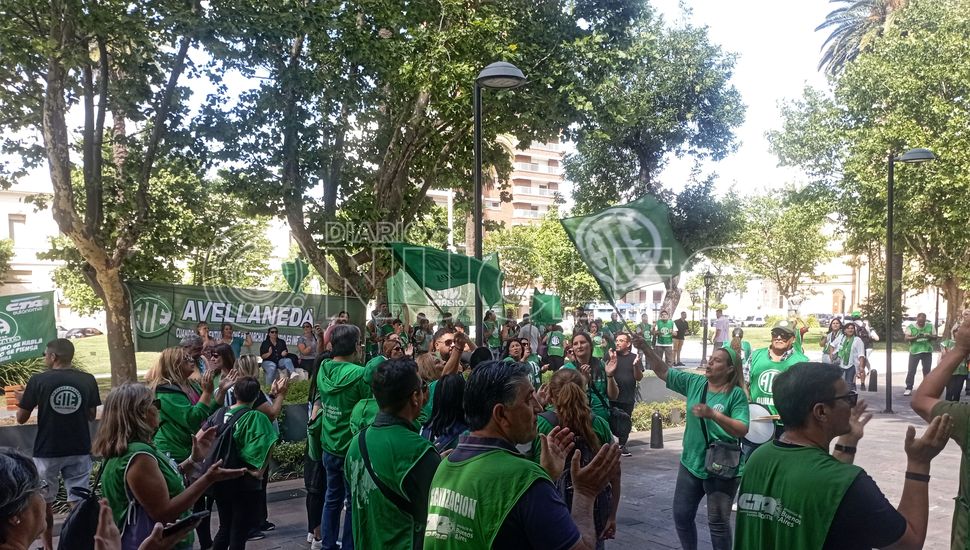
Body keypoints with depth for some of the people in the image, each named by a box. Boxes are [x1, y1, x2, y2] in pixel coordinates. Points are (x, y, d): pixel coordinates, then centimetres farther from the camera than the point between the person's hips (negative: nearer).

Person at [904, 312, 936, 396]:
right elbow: (907, 338, -8)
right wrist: (915, 337, -26)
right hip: (914, 351, -2)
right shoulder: (911, 327, -3)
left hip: (927, 351, 2)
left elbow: (935, 336, 6)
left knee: (927, 371, 6)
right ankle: (909, 388, 1)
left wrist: (929, 336, -16)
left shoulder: (930, 326, 5)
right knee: (911, 370, -3)